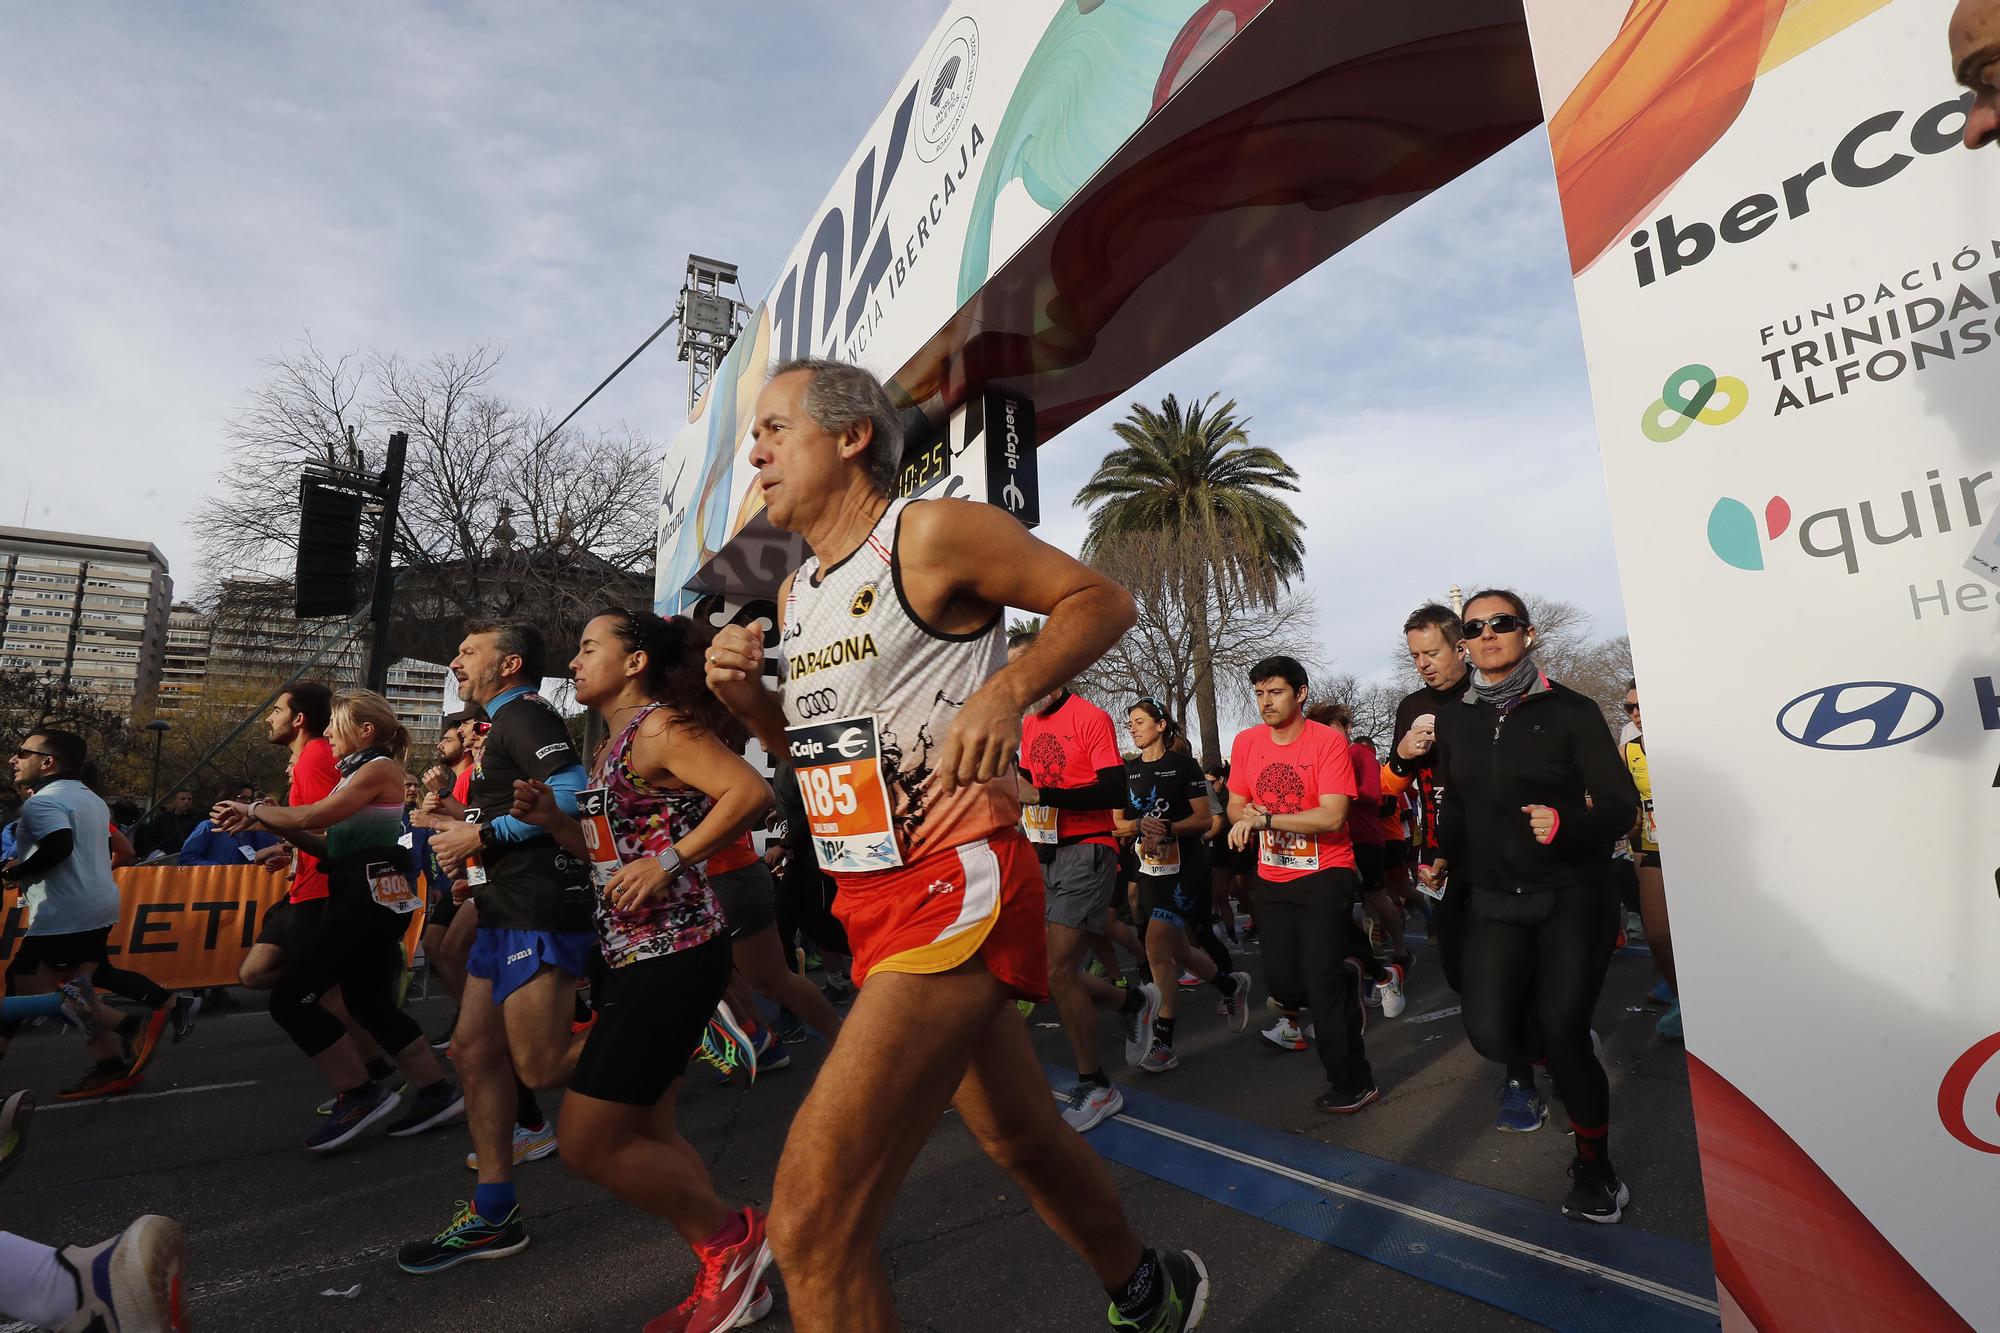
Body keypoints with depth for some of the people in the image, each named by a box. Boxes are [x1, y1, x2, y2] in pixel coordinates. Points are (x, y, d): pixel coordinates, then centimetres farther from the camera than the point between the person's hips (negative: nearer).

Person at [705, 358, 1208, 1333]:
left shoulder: (934, 532, -9)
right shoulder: (795, 592, 15)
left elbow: (1102, 599, -7)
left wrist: (1006, 690, -23)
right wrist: (747, 698, 3)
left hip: (956, 891, -8)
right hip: (870, 901, 9)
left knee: (811, 1225, -13)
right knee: (1022, 1140, 24)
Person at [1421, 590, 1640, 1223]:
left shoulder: (1570, 711, -6)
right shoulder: (1453, 721, 6)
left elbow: (1621, 804, -9)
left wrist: (1565, 823, -28)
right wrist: (1442, 857, 6)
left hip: (1573, 893, -3)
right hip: (1493, 898, 3)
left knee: (1563, 1030, -8)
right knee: (1490, 1034, -13)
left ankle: (1593, 1166, 21)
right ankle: (1541, 1057, 26)